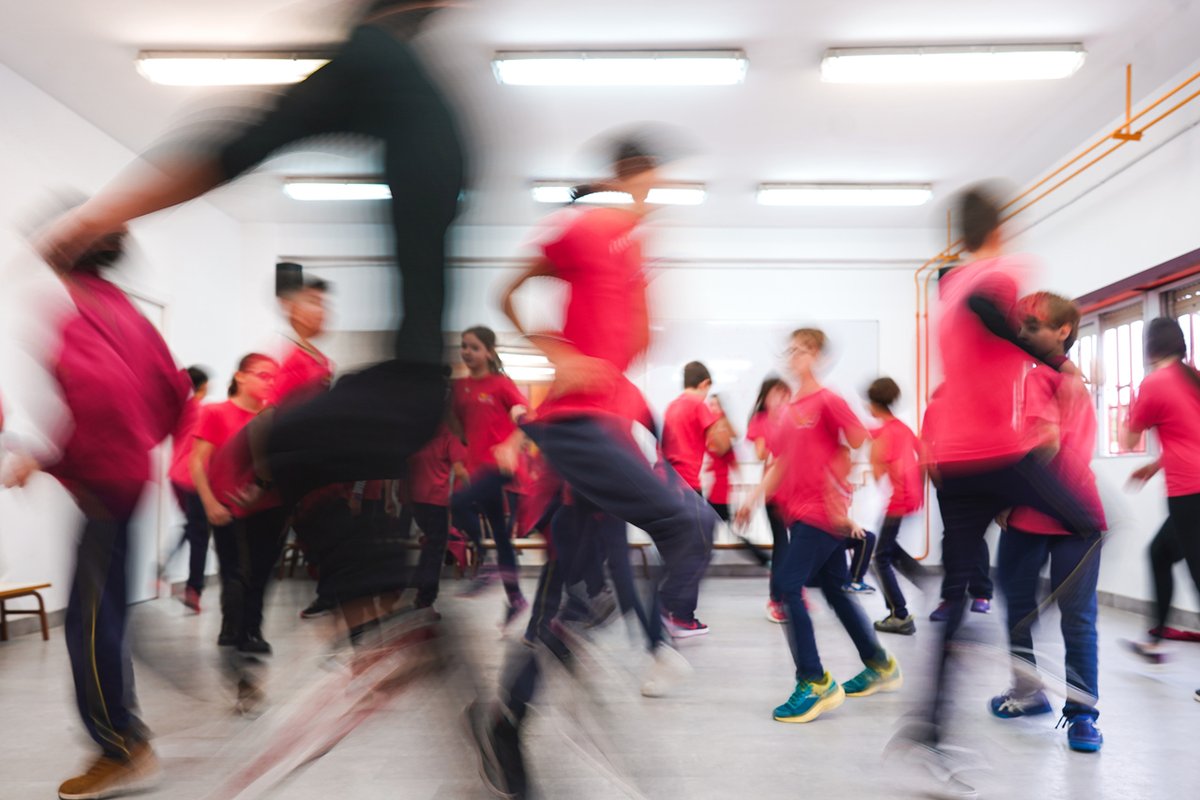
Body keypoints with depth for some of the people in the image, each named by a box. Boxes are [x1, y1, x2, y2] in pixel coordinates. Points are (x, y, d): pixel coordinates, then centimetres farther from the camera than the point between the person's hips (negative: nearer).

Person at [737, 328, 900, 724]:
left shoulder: (828, 401, -10)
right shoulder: (789, 408, 13)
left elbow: (862, 443, -13)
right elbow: (782, 462, 18)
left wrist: (840, 500, -14)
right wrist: (754, 498, 10)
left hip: (822, 513, -9)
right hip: (799, 511, 9)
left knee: (789, 585, -14)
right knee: (836, 590, 17)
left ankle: (814, 683, -5)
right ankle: (880, 666, 33)